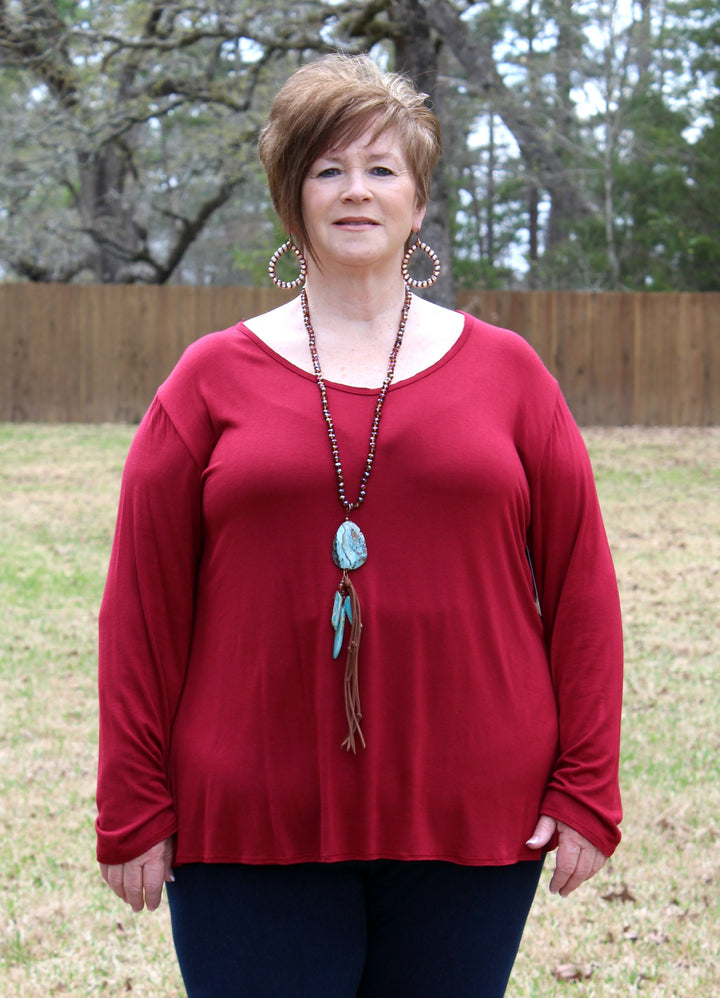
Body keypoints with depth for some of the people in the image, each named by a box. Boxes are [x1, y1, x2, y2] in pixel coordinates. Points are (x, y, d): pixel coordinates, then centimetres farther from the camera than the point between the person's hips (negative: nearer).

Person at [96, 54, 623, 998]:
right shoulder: (214, 379, 4)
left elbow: (581, 590, 7)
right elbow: (142, 606, 3)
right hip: (249, 830, -1)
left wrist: (586, 789, 1)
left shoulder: (507, 371, 8)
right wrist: (136, 812, 0)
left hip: (470, 819, 1)